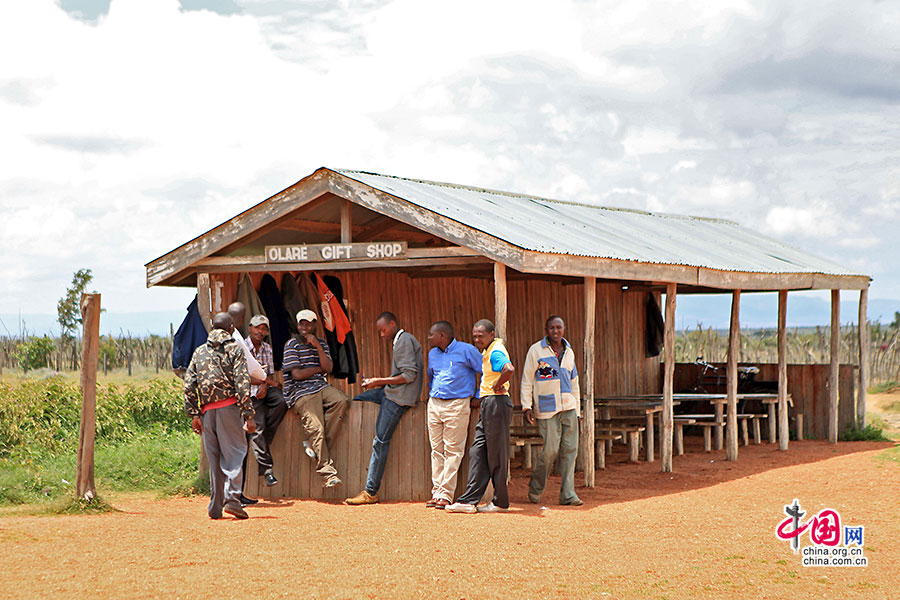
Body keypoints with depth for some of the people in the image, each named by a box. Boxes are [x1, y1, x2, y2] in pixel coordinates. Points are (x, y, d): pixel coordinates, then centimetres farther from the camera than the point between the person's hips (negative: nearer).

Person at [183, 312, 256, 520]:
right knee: (234, 452, -2)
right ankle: (232, 497, -19)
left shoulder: (199, 351, 13)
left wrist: (194, 415, 8)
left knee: (214, 457, 9)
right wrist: (248, 415, -10)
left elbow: (188, 384, 7)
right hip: (229, 407, -4)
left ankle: (215, 506, 9)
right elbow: (242, 384, -8)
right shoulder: (234, 349, 1)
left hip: (207, 411, 4)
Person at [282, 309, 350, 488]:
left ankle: (314, 445, -18)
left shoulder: (321, 343, 17)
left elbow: (328, 368, 2)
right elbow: (297, 374, -8)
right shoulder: (292, 344, 1)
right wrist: (318, 368, 5)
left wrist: (317, 347, -7)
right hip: (301, 392, -5)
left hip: (321, 386, 5)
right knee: (316, 428, -19)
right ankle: (328, 473, -21)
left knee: (342, 400, -25)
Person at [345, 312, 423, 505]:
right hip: (390, 392, 11)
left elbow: (409, 375, -21)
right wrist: (377, 382, 11)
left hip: (400, 396, -11)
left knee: (381, 441, -11)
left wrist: (380, 381, -16)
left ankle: (371, 492, -10)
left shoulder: (405, 340, -13)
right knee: (354, 401, 14)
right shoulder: (399, 341, 18)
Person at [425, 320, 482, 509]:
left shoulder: (466, 350, -6)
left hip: (457, 405, -6)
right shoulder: (432, 354, 15)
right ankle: (437, 492, 8)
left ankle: (446, 495, -7)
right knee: (437, 450, 5)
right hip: (434, 405, 6)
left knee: (453, 450, -6)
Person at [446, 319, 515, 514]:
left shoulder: (496, 352, -15)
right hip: (487, 404, 10)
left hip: (497, 402, -10)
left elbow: (509, 369, -35)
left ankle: (500, 501, 7)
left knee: (496, 454, -2)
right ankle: (470, 500, 6)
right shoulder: (487, 352, 17)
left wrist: (497, 386, -21)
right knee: (478, 452, 7)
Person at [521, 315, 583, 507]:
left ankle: (567, 494, 2)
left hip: (568, 407, 5)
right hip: (547, 409, -5)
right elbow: (527, 380, -1)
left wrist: (577, 409, 18)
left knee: (570, 449, -2)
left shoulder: (569, 352, 15)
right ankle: (535, 488, 14)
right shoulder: (536, 350, 0)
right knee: (551, 450, -8)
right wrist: (526, 406, -9)